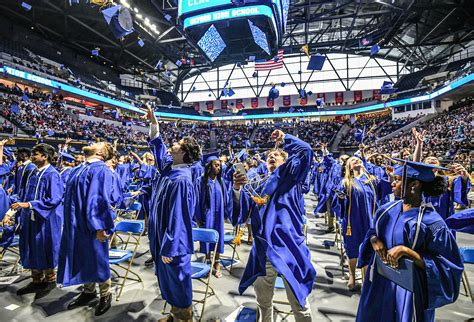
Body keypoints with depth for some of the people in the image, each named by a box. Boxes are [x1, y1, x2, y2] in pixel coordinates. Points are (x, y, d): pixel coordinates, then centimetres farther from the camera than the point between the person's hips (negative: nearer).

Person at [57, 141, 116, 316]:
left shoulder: (101, 170, -17)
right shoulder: (78, 169, 11)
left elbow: (101, 199, -24)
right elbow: (71, 196, 20)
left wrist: (99, 226, -27)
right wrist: (70, 222, 22)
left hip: (90, 225, -8)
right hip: (76, 224, 9)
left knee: (96, 259, 5)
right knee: (81, 258, 18)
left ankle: (105, 294, 24)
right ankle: (89, 291, 37)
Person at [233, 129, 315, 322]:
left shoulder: (290, 174, 7)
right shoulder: (256, 186, 16)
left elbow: (305, 151, -10)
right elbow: (240, 212, 5)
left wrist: (284, 138, 6)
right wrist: (237, 188, -13)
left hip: (287, 246, -4)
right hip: (262, 250, 4)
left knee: (299, 304, 11)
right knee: (263, 302, 20)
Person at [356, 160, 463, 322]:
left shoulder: (432, 222, -19)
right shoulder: (388, 209, -2)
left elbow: (448, 266, -17)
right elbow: (373, 231, 11)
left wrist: (406, 251, -27)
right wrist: (374, 240, -12)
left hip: (407, 292, -5)